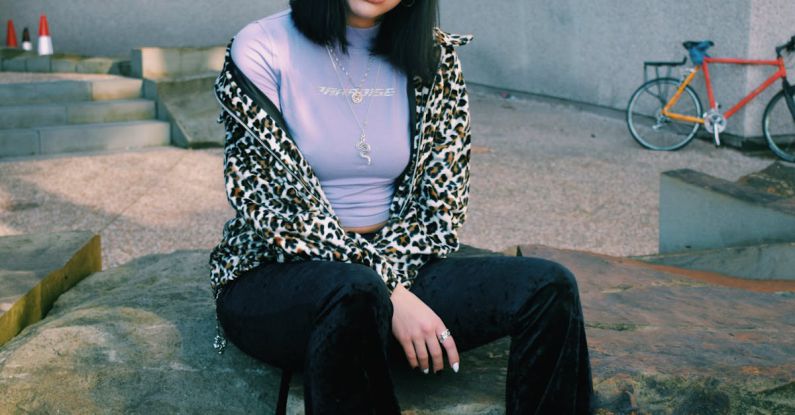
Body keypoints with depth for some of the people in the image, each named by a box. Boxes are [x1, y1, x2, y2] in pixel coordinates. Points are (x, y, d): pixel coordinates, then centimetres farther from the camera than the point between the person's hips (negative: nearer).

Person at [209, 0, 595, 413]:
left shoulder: (434, 57, 2)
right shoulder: (261, 50, -8)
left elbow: (444, 200, 1)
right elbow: (275, 209, -15)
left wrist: (388, 279, -17)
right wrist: (388, 296, -22)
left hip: (397, 269, 4)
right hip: (273, 278, -4)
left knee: (550, 288, -18)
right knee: (357, 293, -39)